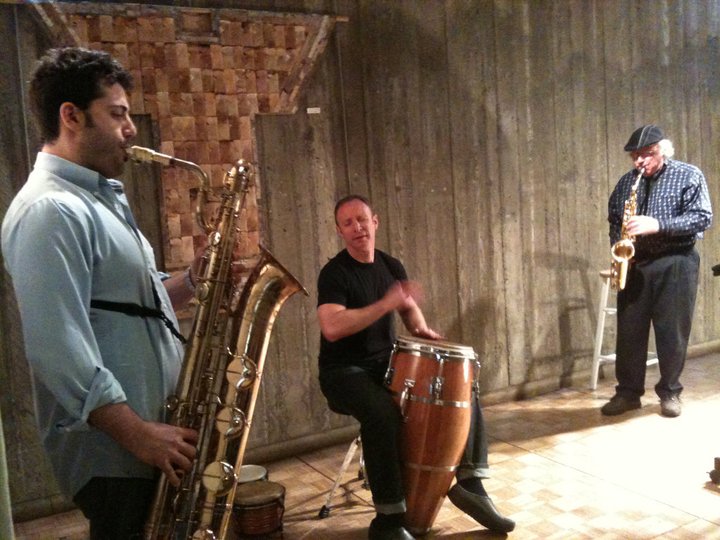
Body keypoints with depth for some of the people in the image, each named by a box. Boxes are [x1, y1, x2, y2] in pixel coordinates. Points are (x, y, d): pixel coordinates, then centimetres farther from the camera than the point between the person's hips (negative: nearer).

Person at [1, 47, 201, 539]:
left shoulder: (101, 200, 15)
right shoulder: (49, 211, -18)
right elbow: (57, 350, -25)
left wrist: (194, 278, 2)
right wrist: (140, 435, -24)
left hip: (157, 430, 10)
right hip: (115, 450, -10)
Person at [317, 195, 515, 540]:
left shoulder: (391, 266, 7)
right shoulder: (334, 273, -14)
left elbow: (409, 307, 20)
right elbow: (331, 328, -30)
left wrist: (421, 329, -3)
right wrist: (385, 304, -31)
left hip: (386, 363, 7)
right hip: (344, 371, -7)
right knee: (383, 411, -37)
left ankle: (470, 483, 1)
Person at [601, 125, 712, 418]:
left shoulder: (689, 176, -3)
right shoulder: (626, 182, 9)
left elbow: (702, 217, -12)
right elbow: (614, 219, 17)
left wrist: (658, 225, -23)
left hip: (675, 263, -3)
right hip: (634, 265, 4)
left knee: (672, 332, 2)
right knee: (629, 330, 4)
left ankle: (669, 392, 17)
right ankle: (628, 392, 14)